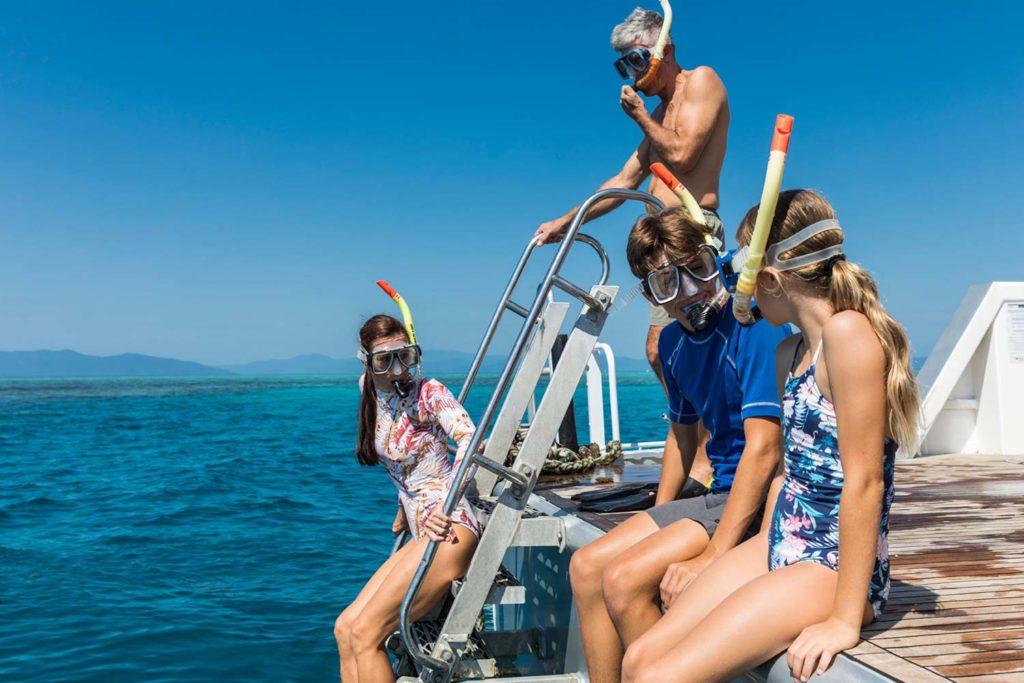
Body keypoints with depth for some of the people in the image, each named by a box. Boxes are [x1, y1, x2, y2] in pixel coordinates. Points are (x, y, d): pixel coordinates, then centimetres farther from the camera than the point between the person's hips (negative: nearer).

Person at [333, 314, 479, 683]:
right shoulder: (376, 402, 12)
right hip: (420, 535, 8)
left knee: (365, 632, -11)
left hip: (448, 530, -8)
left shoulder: (428, 392, -9)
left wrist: (444, 506, -34)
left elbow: (470, 439, -25)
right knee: (346, 628, 5)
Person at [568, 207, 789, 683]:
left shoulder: (752, 325, -20)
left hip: (762, 501, -9)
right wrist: (659, 524, 19)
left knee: (626, 579, -22)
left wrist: (711, 556, -27)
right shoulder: (673, 342, 7)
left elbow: (763, 450, -25)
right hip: (717, 495, 9)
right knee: (586, 568, 4)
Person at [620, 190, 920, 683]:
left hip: (834, 566, -8)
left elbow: (865, 482, -21)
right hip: (780, 549, 8)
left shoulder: (849, 333, -18)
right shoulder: (789, 353, 11)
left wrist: (845, 619, -19)